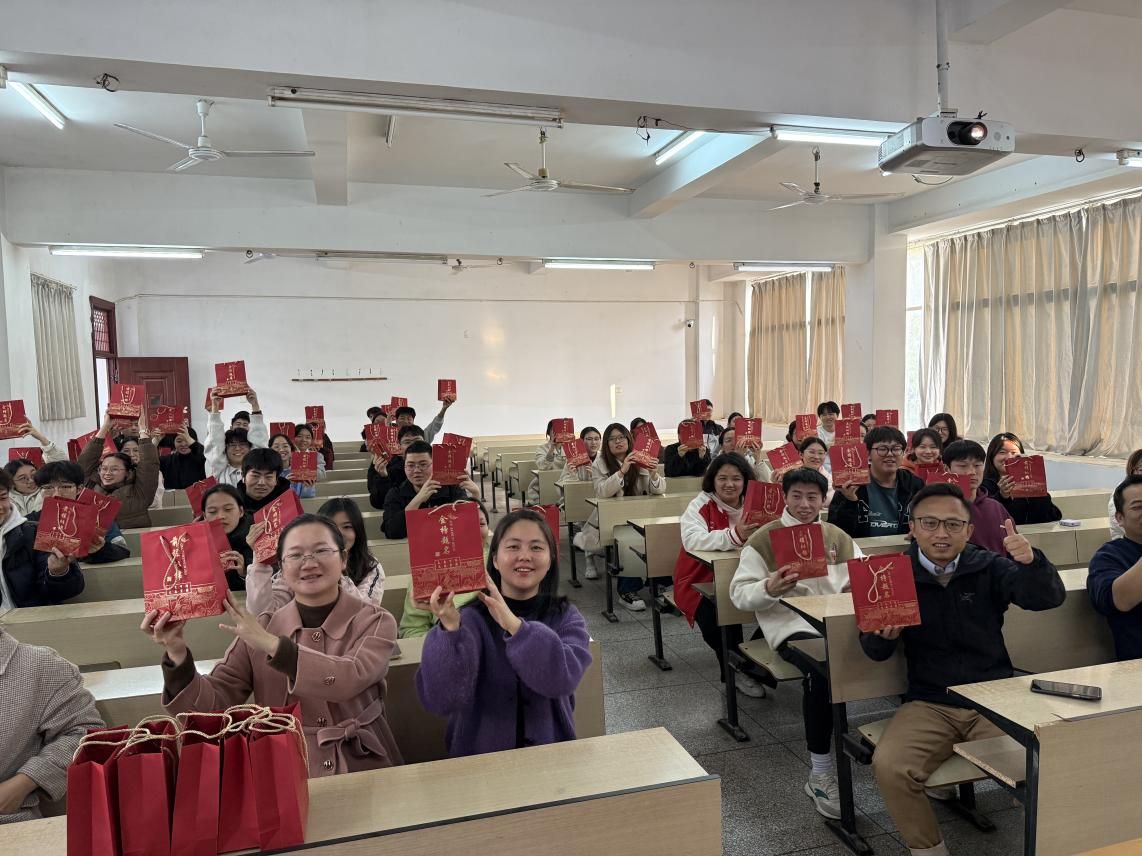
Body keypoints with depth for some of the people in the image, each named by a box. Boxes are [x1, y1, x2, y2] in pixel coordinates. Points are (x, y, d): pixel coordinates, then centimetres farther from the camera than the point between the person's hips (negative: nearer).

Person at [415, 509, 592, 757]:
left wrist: (513, 624, -28)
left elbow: (563, 678, -19)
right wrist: (449, 630, -32)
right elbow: (440, 700, -18)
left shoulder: (567, 618, -1)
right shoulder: (471, 618, -6)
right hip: (480, 757, 0)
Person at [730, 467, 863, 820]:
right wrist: (769, 589, -20)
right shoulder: (765, 538, 6)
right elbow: (739, 593, 0)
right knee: (821, 670, -35)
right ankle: (820, 773, -20)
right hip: (790, 623, -4)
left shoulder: (837, 537, 20)